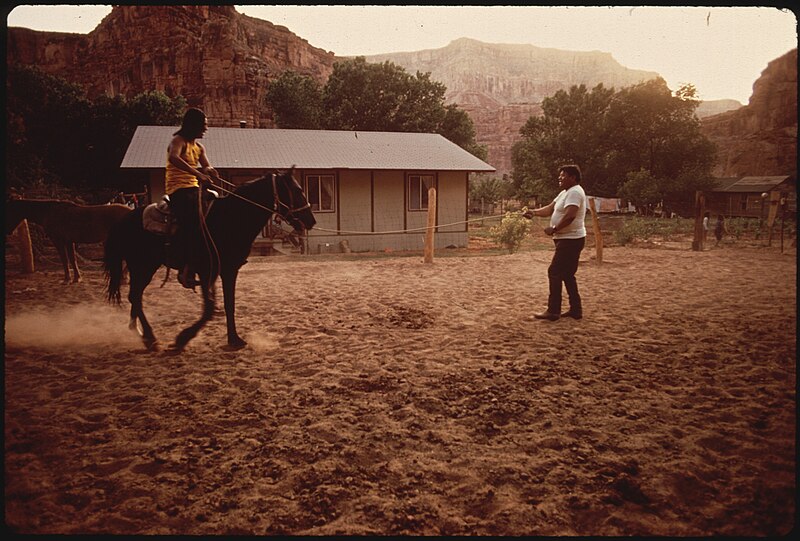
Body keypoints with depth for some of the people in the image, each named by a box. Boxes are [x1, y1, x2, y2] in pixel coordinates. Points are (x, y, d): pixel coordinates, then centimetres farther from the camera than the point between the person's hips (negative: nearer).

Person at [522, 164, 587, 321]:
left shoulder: (575, 192, -16)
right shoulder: (565, 193, 18)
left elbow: (570, 216, -29)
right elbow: (550, 209, 17)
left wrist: (554, 229, -23)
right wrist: (534, 212, 2)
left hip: (571, 240, -11)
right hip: (566, 239, 11)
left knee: (555, 272, -10)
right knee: (567, 274, 14)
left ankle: (553, 311, -8)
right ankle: (576, 309, 19)